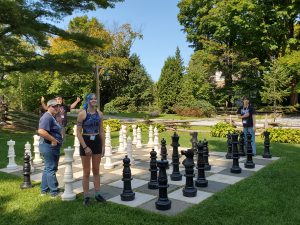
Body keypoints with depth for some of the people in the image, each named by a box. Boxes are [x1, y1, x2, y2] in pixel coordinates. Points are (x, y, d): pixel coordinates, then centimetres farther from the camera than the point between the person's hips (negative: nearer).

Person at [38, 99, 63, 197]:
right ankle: (54, 192, 5)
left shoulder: (51, 117, 17)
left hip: (52, 146, 11)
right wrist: (53, 140, -24)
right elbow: (41, 131, -30)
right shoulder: (47, 117, -17)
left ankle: (44, 190, 28)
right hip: (49, 146, -11)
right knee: (51, 169, -3)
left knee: (48, 168, 17)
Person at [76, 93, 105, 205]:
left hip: (97, 142, 4)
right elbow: (78, 132, -11)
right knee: (86, 171, 4)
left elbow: (101, 131, 9)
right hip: (86, 142, -4)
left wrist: (103, 146, 6)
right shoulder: (82, 114, -9)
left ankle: (97, 194, 22)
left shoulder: (99, 113, 4)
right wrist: (85, 147, -17)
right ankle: (86, 196, 16)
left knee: (96, 170, 12)